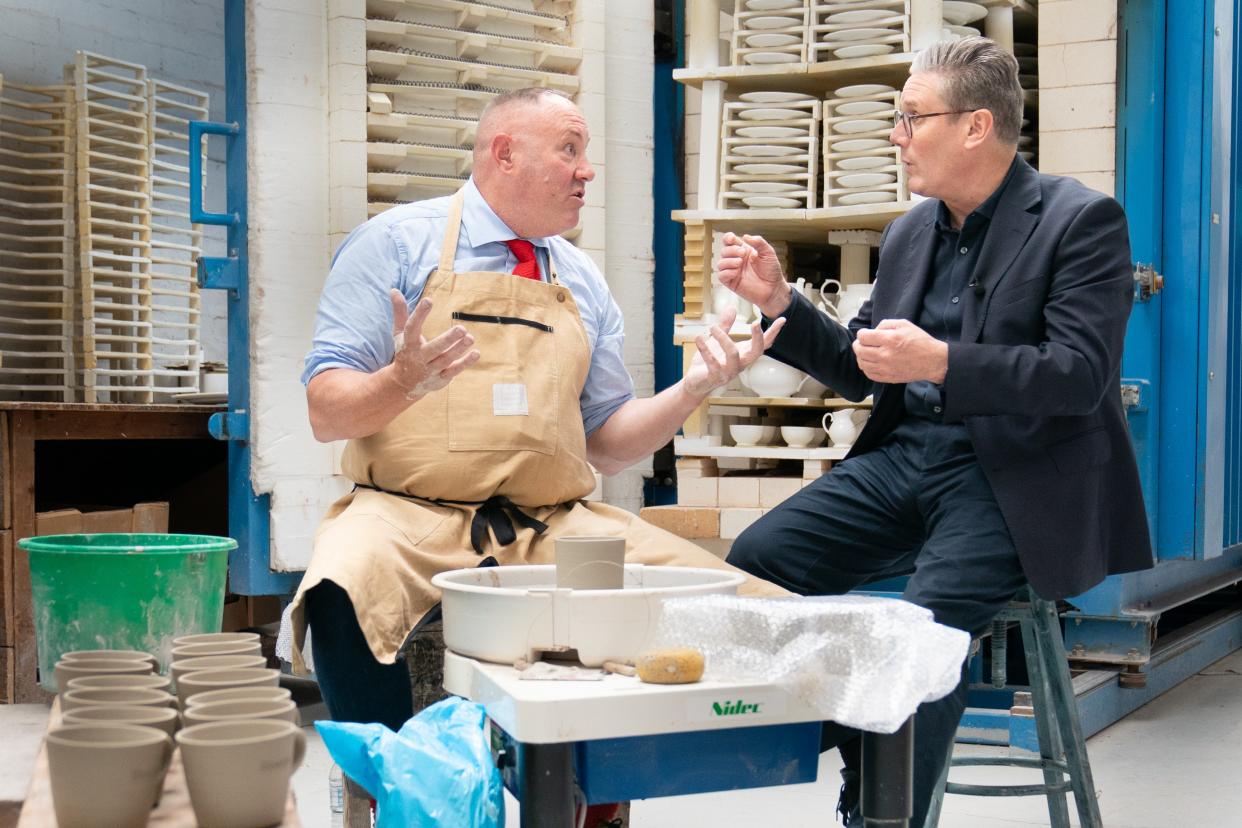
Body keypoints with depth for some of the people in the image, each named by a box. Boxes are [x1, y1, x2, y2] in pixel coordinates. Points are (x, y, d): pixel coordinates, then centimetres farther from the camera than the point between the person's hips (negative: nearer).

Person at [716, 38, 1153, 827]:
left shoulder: (1082, 221, -6)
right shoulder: (909, 233, 14)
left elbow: (1082, 375, -17)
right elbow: (857, 370, 19)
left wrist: (941, 363, -30)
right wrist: (780, 301, 4)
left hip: (1013, 474, -6)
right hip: (906, 457, 7)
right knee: (755, 561, -12)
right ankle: (858, 742, 6)